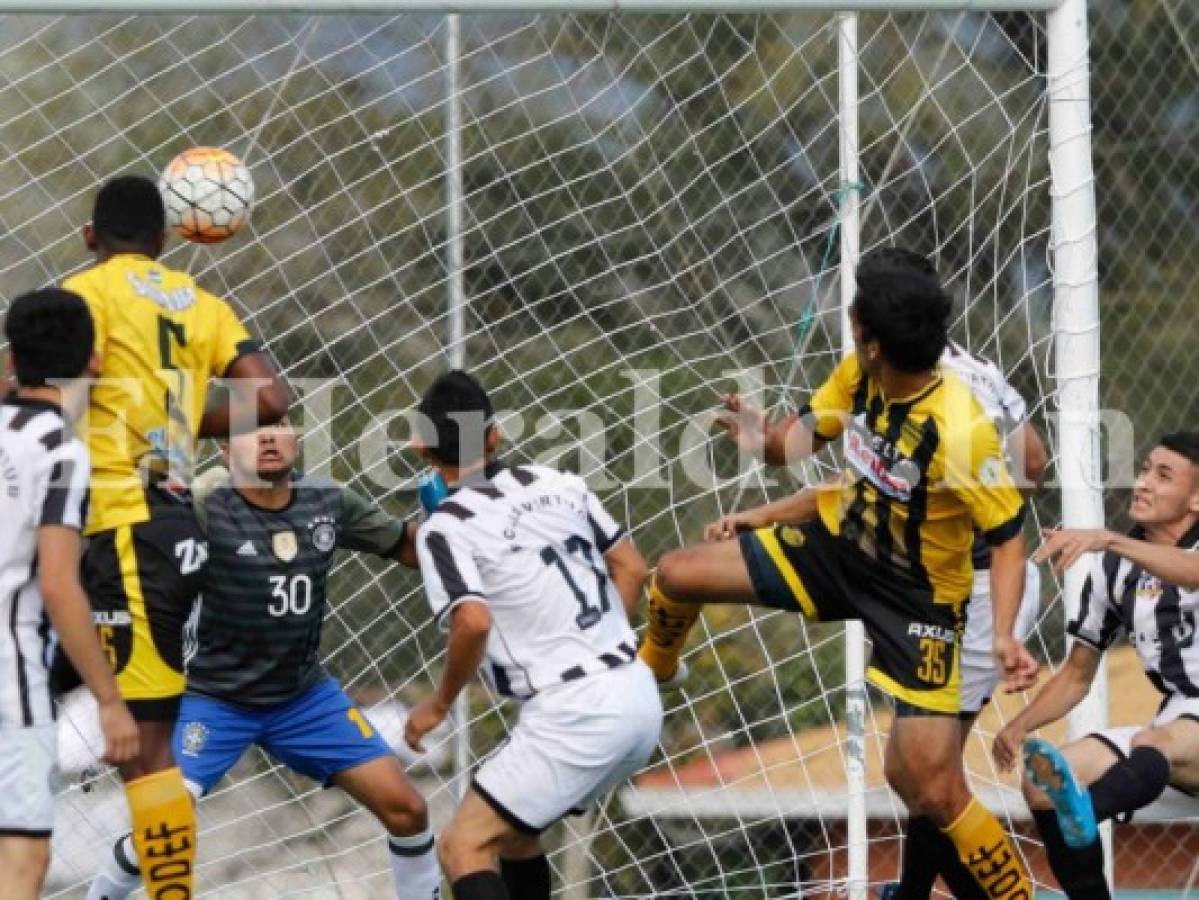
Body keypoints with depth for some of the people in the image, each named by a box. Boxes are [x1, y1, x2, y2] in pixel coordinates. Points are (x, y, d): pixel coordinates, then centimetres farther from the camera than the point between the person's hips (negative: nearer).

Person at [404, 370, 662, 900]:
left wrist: (439, 705, -7)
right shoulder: (557, 484, 11)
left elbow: (473, 622, -22)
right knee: (512, 830, 26)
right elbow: (632, 568, 17)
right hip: (638, 697, 8)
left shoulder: (445, 527, -8)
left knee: (463, 848, -4)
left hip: (574, 714, -8)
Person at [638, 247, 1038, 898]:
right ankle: (652, 679, 38)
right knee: (677, 576, 5)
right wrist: (764, 438, -21)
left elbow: (1007, 535, -22)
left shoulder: (959, 429, -31)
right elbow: (802, 435, 4)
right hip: (837, 546, 6)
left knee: (934, 792, -17)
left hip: (916, 597, -6)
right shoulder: (859, 374, -12)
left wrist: (1003, 633, -36)